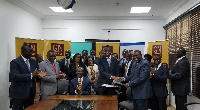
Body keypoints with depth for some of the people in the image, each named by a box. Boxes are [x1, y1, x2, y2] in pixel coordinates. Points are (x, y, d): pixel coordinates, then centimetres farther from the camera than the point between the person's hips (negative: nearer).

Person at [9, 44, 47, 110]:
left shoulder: (34, 61, 10)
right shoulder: (15, 62, -10)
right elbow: (14, 76, -22)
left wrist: (38, 74, -11)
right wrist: (31, 75, -31)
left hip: (31, 92, 6)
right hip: (19, 93, -5)